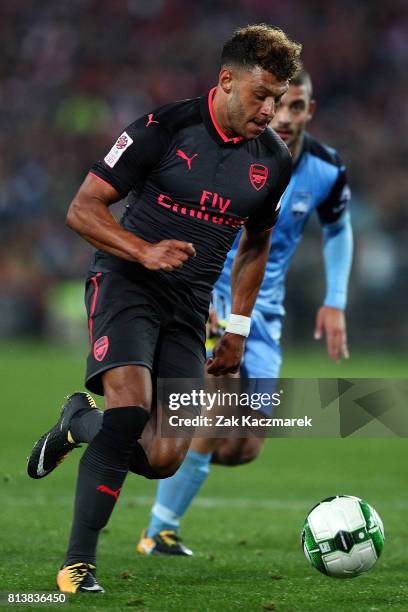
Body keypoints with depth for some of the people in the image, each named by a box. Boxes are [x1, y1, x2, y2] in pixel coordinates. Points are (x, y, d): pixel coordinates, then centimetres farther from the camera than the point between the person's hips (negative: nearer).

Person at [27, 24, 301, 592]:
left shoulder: (274, 159, 6)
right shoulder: (165, 127, -9)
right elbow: (82, 209, -8)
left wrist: (239, 328, 17)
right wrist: (144, 252, -23)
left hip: (189, 310, 5)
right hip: (127, 284, -5)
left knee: (164, 457, -8)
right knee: (131, 407, -28)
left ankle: (79, 422, 24)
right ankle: (78, 562, -20)